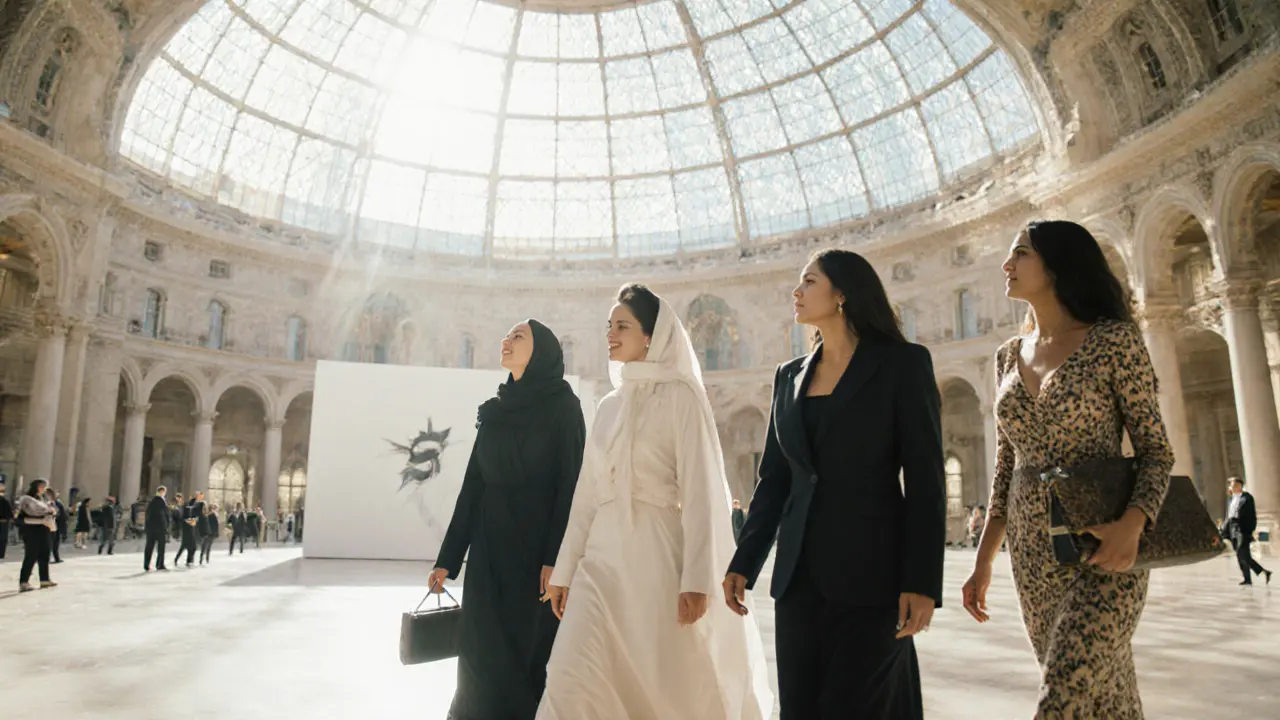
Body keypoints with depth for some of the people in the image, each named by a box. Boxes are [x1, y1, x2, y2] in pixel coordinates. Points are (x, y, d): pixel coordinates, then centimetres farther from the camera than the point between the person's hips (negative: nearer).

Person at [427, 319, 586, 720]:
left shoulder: (562, 405, -4)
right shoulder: (495, 410, 12)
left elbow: (570, 483, -12)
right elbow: (474, 484, 12)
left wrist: (556, 558, -20)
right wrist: (447, 558, 9)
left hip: (535, 546, -5)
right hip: (489, 547, 5)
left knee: (531, 652, 1)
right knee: (484, 653, 7)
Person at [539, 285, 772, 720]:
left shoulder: (681, 396, -5)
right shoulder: (610, 405, 13)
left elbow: (701, 491, -11)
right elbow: (588, 492, 14)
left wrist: (697, 579, -17)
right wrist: (565, 568, 13)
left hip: (659, 553, -5)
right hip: (604, 554, 5)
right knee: (571, 683, -3)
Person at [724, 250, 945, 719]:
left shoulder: (903, 363, -3)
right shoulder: (790, 375, 12)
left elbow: (925, 480, -7)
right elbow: (773, 479, 12)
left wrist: (922, 581, -13)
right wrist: (744, 563, 8)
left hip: (870, 572, -5)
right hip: (798, 573, 5)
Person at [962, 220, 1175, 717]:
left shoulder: (1114, 341, -6)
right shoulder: (1009, 356, 10)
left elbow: (1156, 451, -6)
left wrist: (1132, 524, -25)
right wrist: (984, 560, 9)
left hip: (1102, 551, -5)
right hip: (1033, 553, 6)